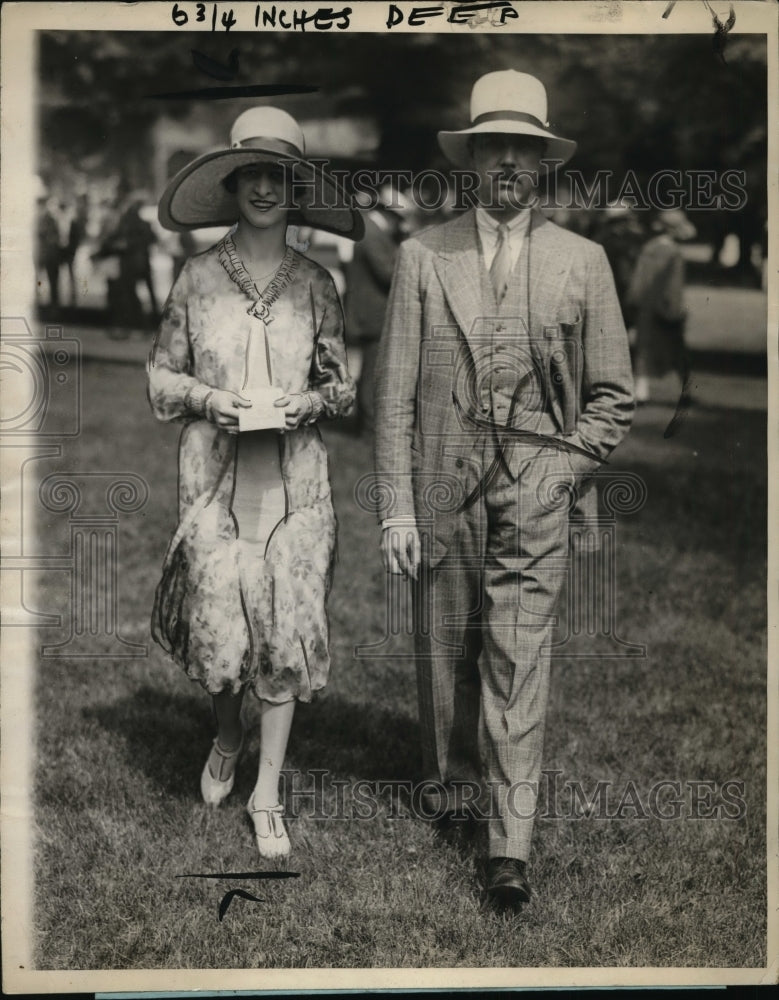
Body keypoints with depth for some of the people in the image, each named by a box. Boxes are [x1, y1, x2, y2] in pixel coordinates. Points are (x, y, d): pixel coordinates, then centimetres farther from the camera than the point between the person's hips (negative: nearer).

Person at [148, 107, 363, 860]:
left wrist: (312, 402, -10)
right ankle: (227, 738, 33)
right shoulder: (197, 278, 2)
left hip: (292, 478, 1)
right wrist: (205, 398, -11)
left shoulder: (315, 285, 4)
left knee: (286, 628, -1)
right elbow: (161, 376, 8)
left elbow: (343, 385, 11)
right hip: (214, 473, 0)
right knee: (219, 623, -1)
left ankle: (267, 792, 12)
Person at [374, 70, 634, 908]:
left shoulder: (581, 263, 5)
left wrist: (565, 470, -1)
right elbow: (395, 392, 2)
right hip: (440, 485, 1)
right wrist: (395, 508, -3)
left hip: (535, 490, -1)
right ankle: (451, 779, 35)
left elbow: (611, 394, 11)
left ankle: (510, 845, -4)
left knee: (518, 659, -6)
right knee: (444, 647, 12)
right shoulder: (424, 257, 5)